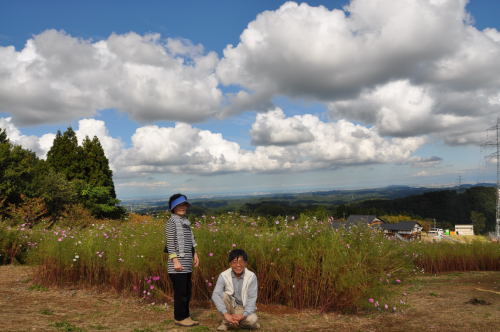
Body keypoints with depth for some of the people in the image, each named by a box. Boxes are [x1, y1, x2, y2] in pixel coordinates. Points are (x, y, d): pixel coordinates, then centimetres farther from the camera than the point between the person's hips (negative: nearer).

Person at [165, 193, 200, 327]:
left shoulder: (186, 221, 14)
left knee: (187, 290, 13)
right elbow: (170, 243, -14)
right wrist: (175, 261, -18)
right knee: (180, 291, -2)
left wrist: (195, 255, 13)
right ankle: (179, 318, 10)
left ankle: (185, 316, 24)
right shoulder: (171, 222, -9)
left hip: (187, 263, 8)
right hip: (178, 262, -8)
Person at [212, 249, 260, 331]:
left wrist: (243, 315, -31)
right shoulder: (223, 276, -15)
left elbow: (252, 298, -16)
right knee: (224, 295, -28)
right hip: (230, 307, 1)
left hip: (244, 309, 0)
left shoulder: (252, 276, -14)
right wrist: (226, 314, -36)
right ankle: (226, 321, -8)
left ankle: (233, 322, 0)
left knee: (252, 320, -31)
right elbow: (215, 295, -25)